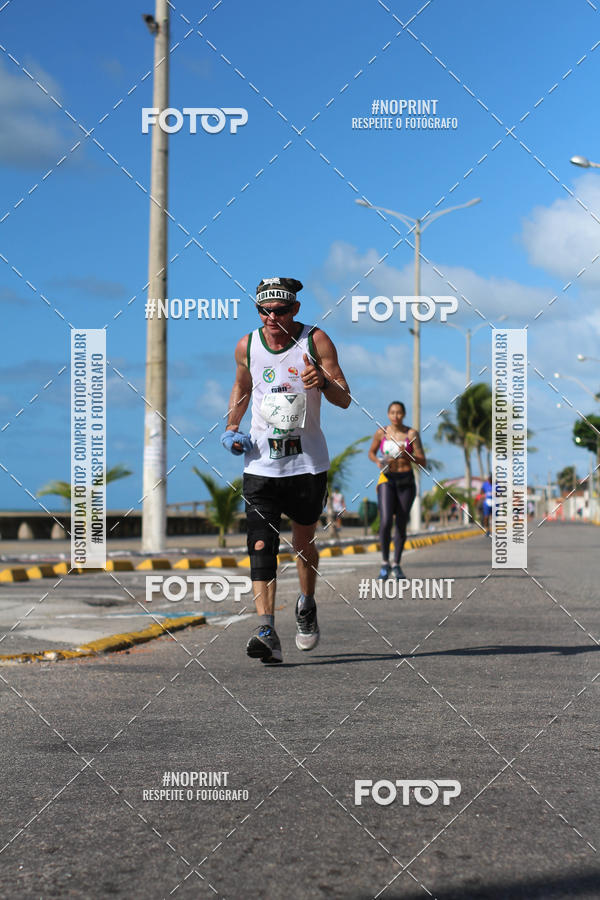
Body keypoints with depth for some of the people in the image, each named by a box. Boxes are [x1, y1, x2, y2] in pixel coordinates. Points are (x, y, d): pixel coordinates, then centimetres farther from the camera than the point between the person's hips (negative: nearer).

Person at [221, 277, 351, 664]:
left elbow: (344, 400, -7)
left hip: (308, 461, -1)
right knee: (261, 545, -13)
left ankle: (307, 606, 39)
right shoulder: (247, 346, 2)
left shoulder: (316, 340, -5)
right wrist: (232, 428, 8)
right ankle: (267, 633, -18)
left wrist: (324, 380, -28)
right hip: (261, 462, 1)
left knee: (303, 543, 11)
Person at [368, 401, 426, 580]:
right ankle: (384, 562, -2)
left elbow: (422, 462, -5)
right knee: (385, 521, -17)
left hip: (406, 481, 0)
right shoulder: (381, 432, 1)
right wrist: (378, 461, -6)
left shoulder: (411, 434, -3)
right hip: (387, 480, 0)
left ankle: (396, 566, 16)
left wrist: (407, 455, -23)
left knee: (401, 524, 2)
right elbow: (371, 453, 16)